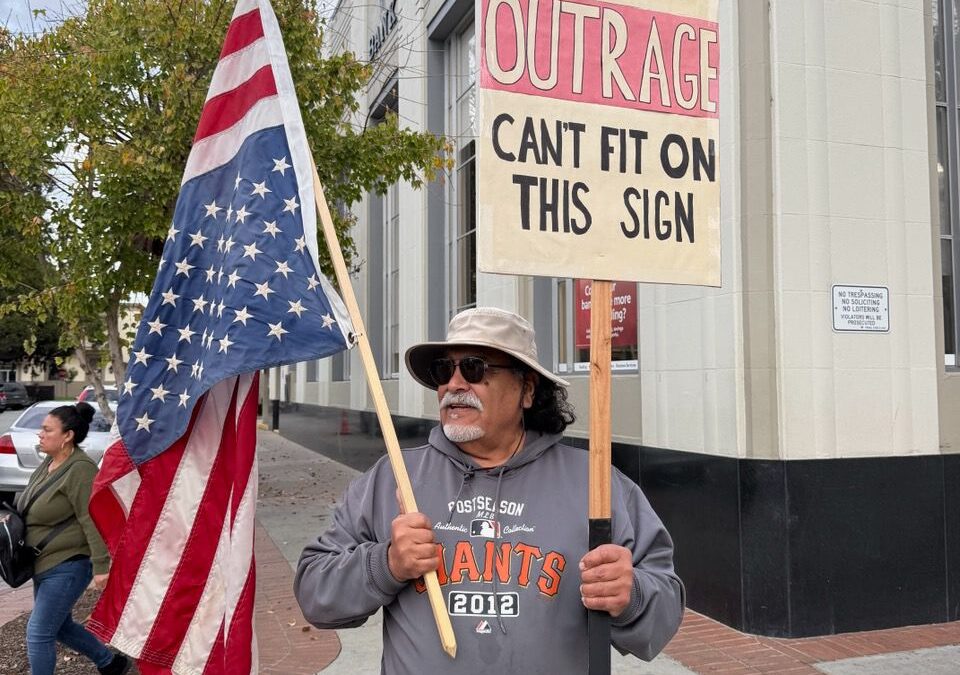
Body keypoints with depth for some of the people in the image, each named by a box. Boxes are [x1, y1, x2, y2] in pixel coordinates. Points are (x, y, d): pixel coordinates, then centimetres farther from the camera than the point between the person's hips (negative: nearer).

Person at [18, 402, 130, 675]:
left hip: (67, 565, -10)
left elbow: (92, 520, -24)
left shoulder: (80, 469, -22)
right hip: (47, 564, 10)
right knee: (60, 626, 20)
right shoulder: (49, 463, 6)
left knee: (39, 632, -5)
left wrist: (101, 565, -25)